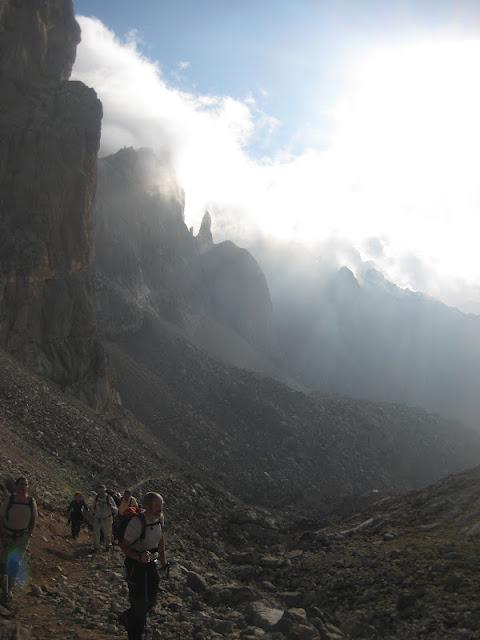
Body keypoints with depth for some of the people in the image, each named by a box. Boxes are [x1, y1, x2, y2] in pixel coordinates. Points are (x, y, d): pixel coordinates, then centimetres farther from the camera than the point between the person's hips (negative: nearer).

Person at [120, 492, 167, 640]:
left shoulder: (160, 517, -10)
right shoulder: (137, 522, -30)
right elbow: (124, 546, -21)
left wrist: (163, 557, 17)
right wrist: (140, 557, -38)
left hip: (151, 563, 7)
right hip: (135, 565, -6)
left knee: (150, 601, 14)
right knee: (140, 603, -3)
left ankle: (127, 617, 42)